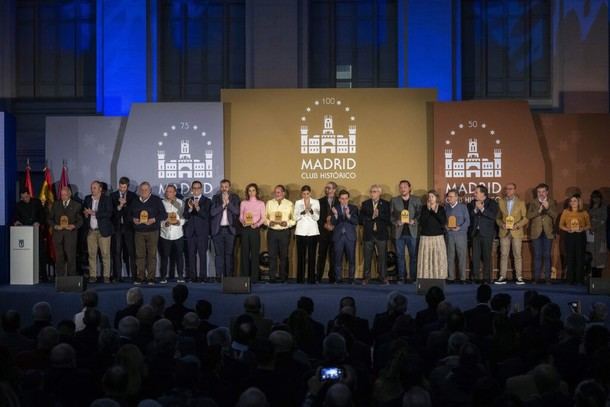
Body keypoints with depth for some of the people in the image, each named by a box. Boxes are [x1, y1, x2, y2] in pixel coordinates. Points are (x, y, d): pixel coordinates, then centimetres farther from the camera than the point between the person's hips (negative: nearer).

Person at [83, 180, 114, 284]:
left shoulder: (106, 199, -2)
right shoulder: (87, 199, 12)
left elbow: (109, 213, -13)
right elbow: (83, 211, 20)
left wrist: (94, 213, -17)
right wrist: (85, 214, -4)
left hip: (103, 230, -4)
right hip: (91, 231, 4)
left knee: (105, 254, -3)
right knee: (92, 254, 2)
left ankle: (106, 276, 1)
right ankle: (92, 276, 7)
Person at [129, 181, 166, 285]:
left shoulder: (156, 200, 3)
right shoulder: (135, 202, 12)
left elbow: (164, 215, 0)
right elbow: (129, 214, 18)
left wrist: (154, 220, -15)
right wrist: (133, 219, -4)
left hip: (152, 232, -2)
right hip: (139, 232, 2)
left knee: (152, 255, -4)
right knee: (140, 255, -1)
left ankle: (151, 277, 1)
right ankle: (140, 277, 6)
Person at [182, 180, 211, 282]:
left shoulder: (207, 201, 4)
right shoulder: (188, 201, 14)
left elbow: (206, 216, -8)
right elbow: (185, 216, 6)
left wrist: (197, 208, -23)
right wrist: (190, 209, -14)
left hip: (202, 232, -3)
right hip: (191, 232, 3)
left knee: (202, 254, -7)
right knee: (191, 255, 3)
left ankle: (202, 276, -5)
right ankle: (193, 277, 6)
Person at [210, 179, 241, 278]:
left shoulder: (235, 198, 7)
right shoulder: (215, 198, 8)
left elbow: (236, 211, -7)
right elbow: (212, 212, -3)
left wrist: (228, 201, -12)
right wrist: (223, 204, -10)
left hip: (230, 229, 0)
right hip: (218, 229, 0)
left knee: (229, 254, 1)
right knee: (219, 254, -1)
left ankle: (229, 276, 5)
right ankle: (219, 276, 2)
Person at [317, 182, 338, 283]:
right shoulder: (321, 201, 9)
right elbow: (317, 216, 4)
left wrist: (334, 226, -10)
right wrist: (324, 225, -9)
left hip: (335, 232, -1)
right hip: (323, 232, 1)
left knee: (333, 256, 0)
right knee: (322, 255, 0)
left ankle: (332, 278, 5)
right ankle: (319, 277, 3)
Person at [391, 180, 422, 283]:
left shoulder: (416, 200, 8)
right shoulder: (394, 200, 10)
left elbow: (420, 214, 3)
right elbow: (391, 215, 6)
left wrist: (414, 221, -13)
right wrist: (396, 222, -11)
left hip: (412, 232, -1)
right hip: (399, 232, 1)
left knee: (413, 255, -1)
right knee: (400, 256, 3)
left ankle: (413, 277, 5)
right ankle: (401, 277, 10)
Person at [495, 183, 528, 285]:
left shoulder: (521, 203, 5)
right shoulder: (501, 202, 10)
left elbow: (525, 218, 2)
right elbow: (498, 218, 12)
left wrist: (517, 225, -13)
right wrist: (501, 224, -8)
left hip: (516, 232, -2)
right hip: (504, 232, 2)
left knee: (517, 255, -1)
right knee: (503, 255, 0)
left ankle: (519, 277, 2)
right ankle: (502, 277, 1)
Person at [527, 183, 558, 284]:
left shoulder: (551, 202, 8)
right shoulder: (533, 203, 9)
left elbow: (555, 215, -4)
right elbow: (529, 216, -3)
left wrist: (548, 208, -19)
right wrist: (538, 211, -16)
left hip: (548, 232, 0)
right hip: (536, 232, 0)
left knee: (547, 255, 1)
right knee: (537, 255, 1)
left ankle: (547, 277, 4)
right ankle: (536, 277, 5)